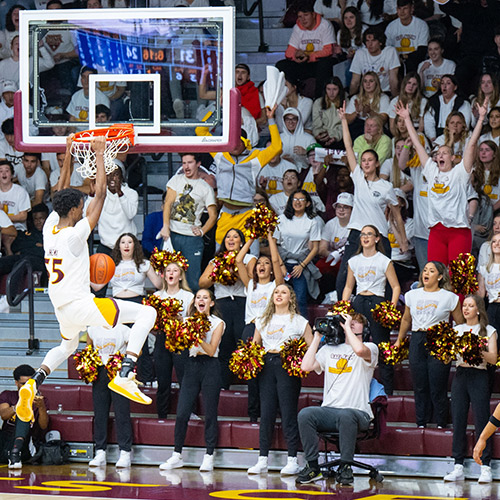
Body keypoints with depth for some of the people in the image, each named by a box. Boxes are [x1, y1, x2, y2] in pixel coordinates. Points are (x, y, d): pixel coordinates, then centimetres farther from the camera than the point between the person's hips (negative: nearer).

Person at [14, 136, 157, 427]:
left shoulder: (50, 227, 3)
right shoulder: (75, 234, -17)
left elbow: (63, 193, 17)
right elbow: (100, 194, -17)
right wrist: (99, 155, -11)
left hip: (62, 309, 8)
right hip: (80, 305, -8)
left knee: (68, 346, 37)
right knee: (147, 313, -6)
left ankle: (35, 383, 11)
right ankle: (125, 375, -19)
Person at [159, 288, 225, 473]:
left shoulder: (217, 323, 1)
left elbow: (211, 350, -8)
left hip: (210, 368, -3)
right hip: (192, 367, 3)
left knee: (210, 414, -1)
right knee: (181, 413, -1)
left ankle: (209, 457, 5)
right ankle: (177, 455, 8)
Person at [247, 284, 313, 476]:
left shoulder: (298, 321, 5)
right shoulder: (263, 321, 18)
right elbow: (254, 345, 24)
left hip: (288, 366, -4)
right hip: (267, 364, 4)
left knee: (288, 412, -7)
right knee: (266, 412, 1)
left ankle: (292, 460, -3)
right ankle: (262, 460, 3)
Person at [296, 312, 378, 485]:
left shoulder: (370, 348, 7)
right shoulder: (329, 349, 22)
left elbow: (360, 349, -19)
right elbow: (306, 366, 10)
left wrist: (347, 327, -4)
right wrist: (317, 338, 12)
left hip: (357, 411, -4)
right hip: (328, 411, 4)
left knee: (346, 415, -40)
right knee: (305, 414, -29)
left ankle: (345, 467, -24)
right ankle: (312, 467, -19)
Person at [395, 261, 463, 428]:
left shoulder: (449, 297, 0)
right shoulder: (412, 295, 11)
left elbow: (460, 324, 5)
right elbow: (406, 320, 24)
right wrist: (399, 341, 26)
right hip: (417, 341, 4)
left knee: (438, 387, -4)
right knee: (420, 385, 6)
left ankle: (440, 423, 6)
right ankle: (421, 422, 15)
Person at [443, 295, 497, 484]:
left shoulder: (488, 331, 4)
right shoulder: (457, 330, 14)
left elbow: (493, 358, -6)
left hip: (479, 376, -4)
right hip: (460, 376, 4)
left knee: (481, 421, -6)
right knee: (458, 421, 1)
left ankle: (485, 467, -4)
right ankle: (458, 466, 5)